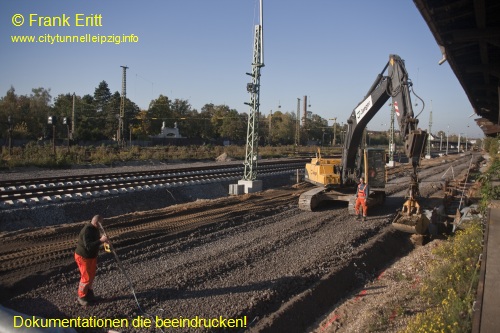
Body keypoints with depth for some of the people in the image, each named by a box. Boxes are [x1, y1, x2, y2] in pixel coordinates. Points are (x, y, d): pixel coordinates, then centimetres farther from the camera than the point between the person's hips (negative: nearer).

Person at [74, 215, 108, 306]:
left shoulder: (94, 229, -1)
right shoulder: (87, 231, -30)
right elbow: (88, 246, -37)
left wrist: (102, 238, 2)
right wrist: (100, 240, -43)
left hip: (92, 256, 9)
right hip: (83, 257, -9)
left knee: (92, 276, 18)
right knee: (86, 278, 1)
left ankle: (89, 293, 36)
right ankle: (81, 297, 20)